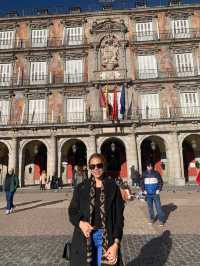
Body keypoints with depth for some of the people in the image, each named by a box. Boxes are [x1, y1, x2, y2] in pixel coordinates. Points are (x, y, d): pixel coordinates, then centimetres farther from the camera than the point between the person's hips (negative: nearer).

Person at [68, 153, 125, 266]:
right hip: (84, 238, 1)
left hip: (107, 238, -1)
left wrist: (116, 243, -13)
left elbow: (119, 216, -5)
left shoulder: (113, 187, -5)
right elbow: (72, 211, 5)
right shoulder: (81, 187, 0)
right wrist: (80, 223, -16)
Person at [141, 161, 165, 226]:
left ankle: (161, 220, 9)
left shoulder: (156, 173, -4)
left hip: (155, 194, -2)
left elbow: (161, 182, 2)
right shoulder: (144, 174, 1)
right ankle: (151, 219, 26)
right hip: (148, 194, 2)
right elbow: (142, 183, 9)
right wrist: (143, 190, -2)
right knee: (150, 207, 11)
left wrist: (159, 189, -8)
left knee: (158, 207, -1)